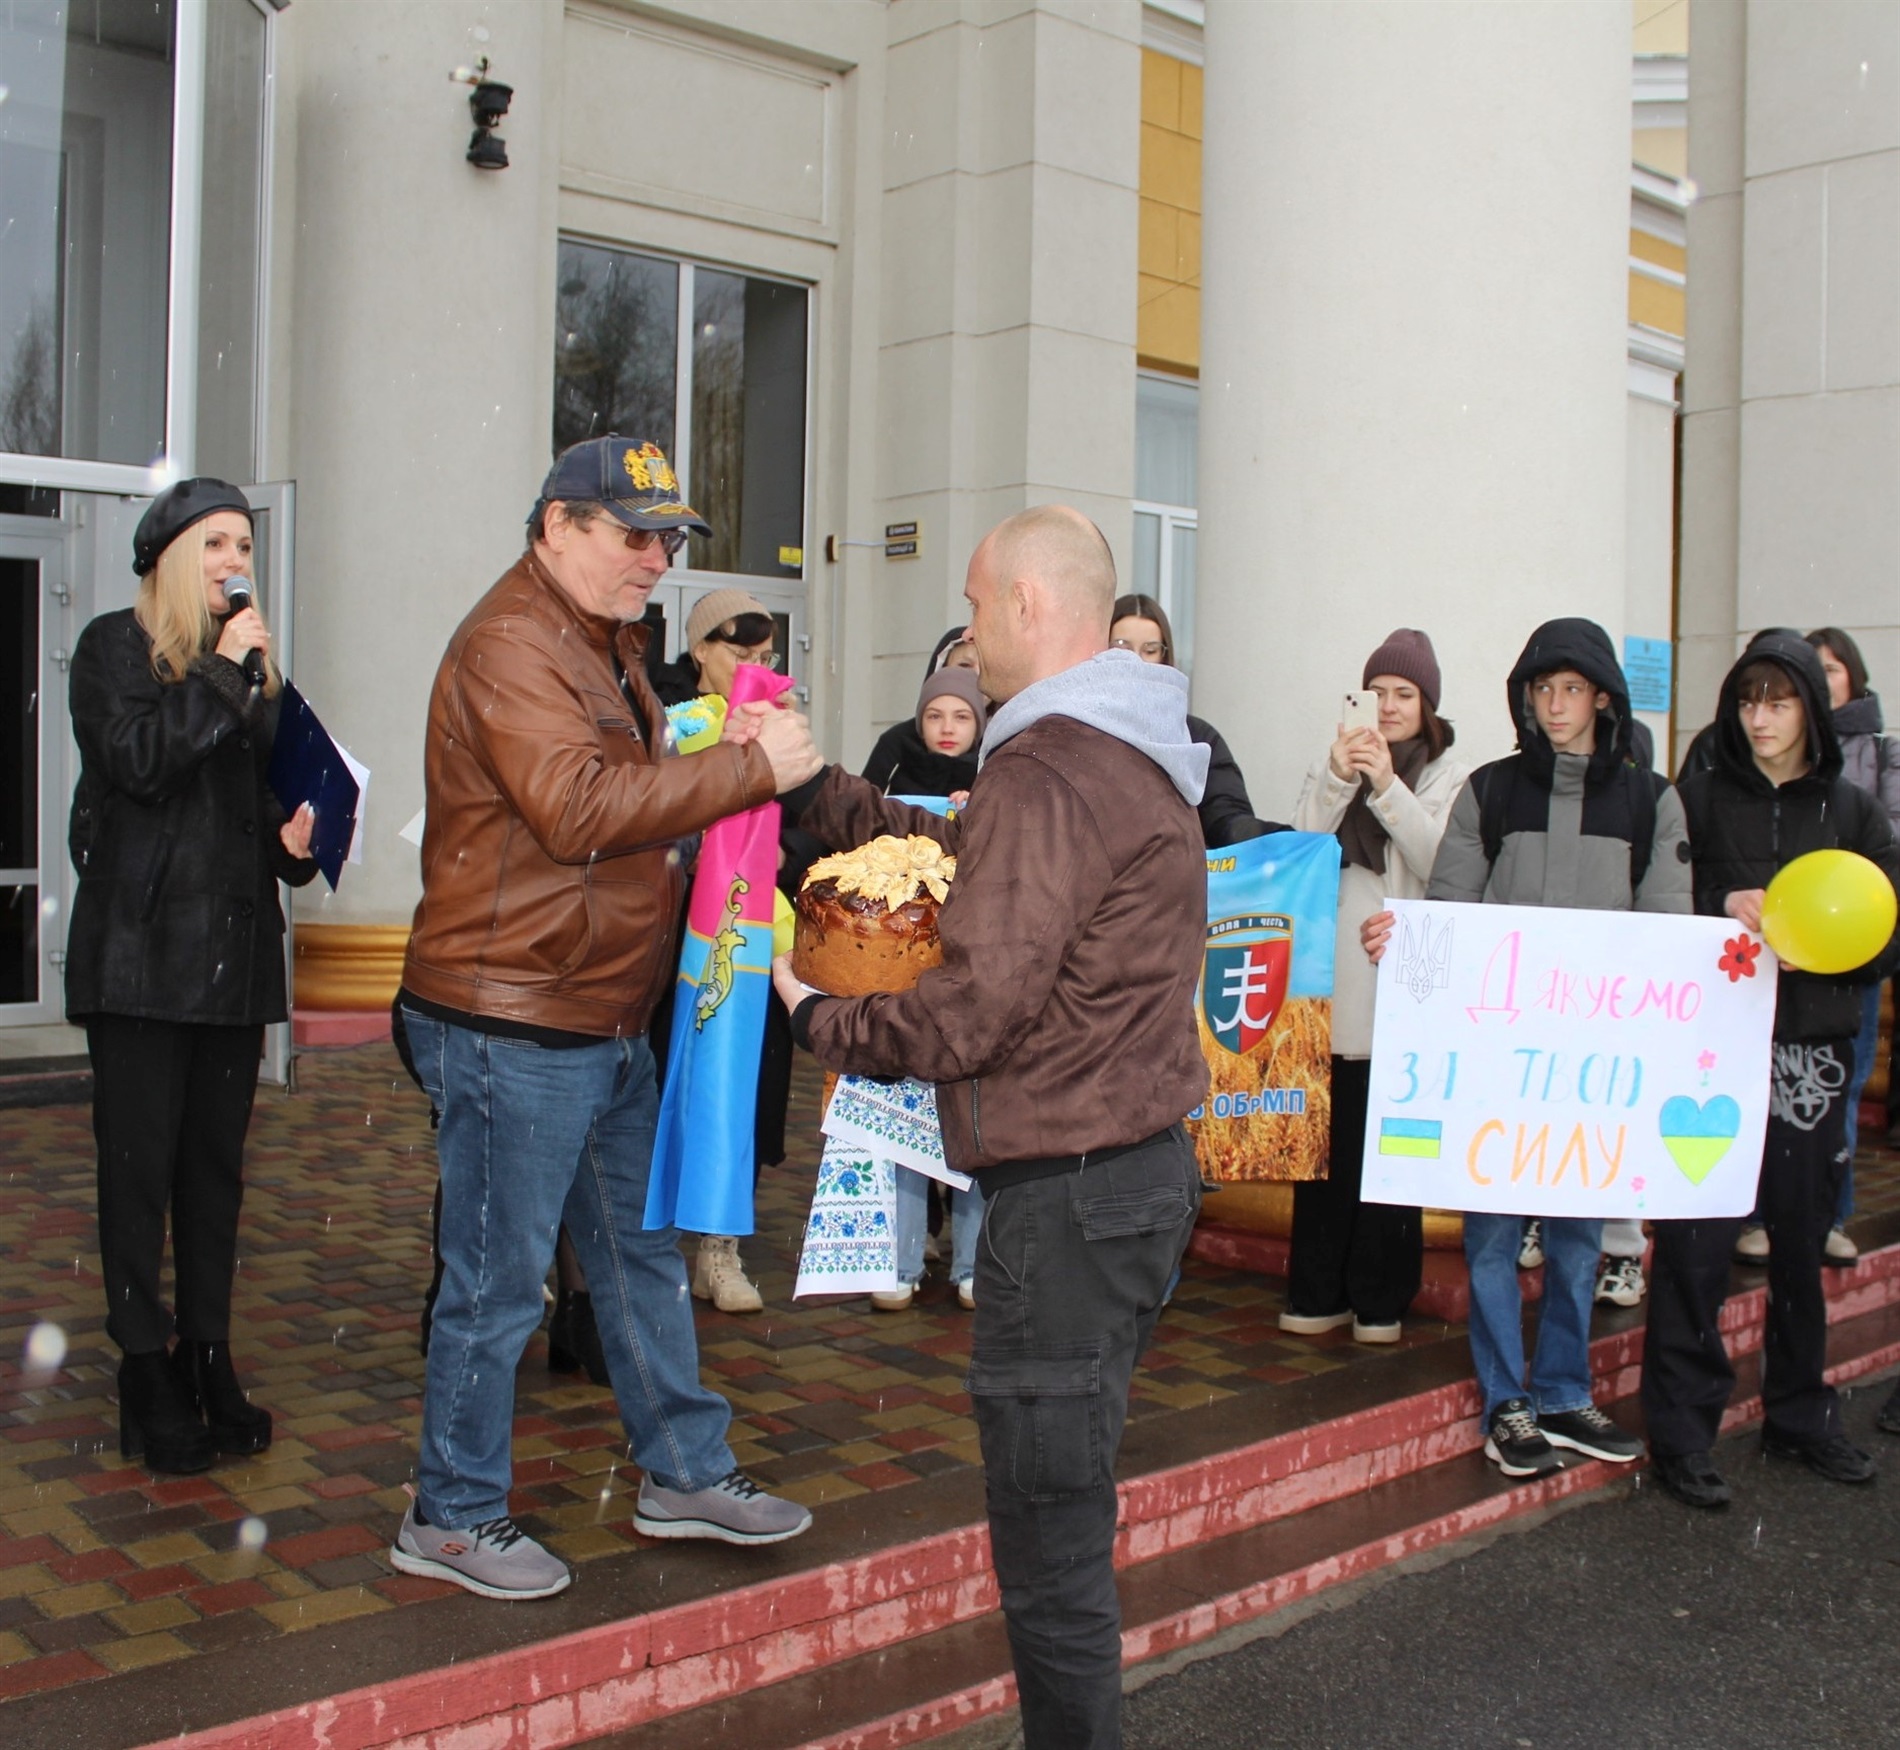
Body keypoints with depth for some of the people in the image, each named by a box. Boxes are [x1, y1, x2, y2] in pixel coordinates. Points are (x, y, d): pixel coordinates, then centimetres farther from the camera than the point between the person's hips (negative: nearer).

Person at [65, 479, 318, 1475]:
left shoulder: (252, 664, 16)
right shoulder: (114, 647, 1)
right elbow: (138, 761, -15)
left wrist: (293, 836, 3)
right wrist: (219, 674, -12)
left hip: (235, 944, 5)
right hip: (141, 944, -5)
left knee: (217, 1160, 9)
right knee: (139, 1160, -1)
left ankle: (208, 1355, 17)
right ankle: (144, 1367, 8)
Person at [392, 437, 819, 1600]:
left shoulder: (606, 645, 18)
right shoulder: (512, 644, -16)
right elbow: (579, 806, -29)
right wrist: (751, 765, -27)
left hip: (608, 1020, 10)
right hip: (512, 1026, -10)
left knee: (644, 1251, 17)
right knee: (500, 1282, 2)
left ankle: (687, 1473, 31)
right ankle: (453, 1516, 19)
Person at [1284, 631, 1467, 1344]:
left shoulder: (1453, 777, 5)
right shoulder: (1332, 763, 12)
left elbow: (1442, 866, -7)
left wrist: (1389, 787, -16)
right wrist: (1337, 780, -11)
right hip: (1331, 978, 2)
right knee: (1325, 1139, 4)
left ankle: (1380, 1298, 12)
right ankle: (1318, 1292, 13)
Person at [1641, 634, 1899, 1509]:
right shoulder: (1697, 800, 3)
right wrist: (1723, 911, -16)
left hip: (1811, 1051, 3)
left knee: (1802, 1240, 12)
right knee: (1694, 1242, -5)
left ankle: (1800, 1416, 28)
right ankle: (1680, 1432, 4)